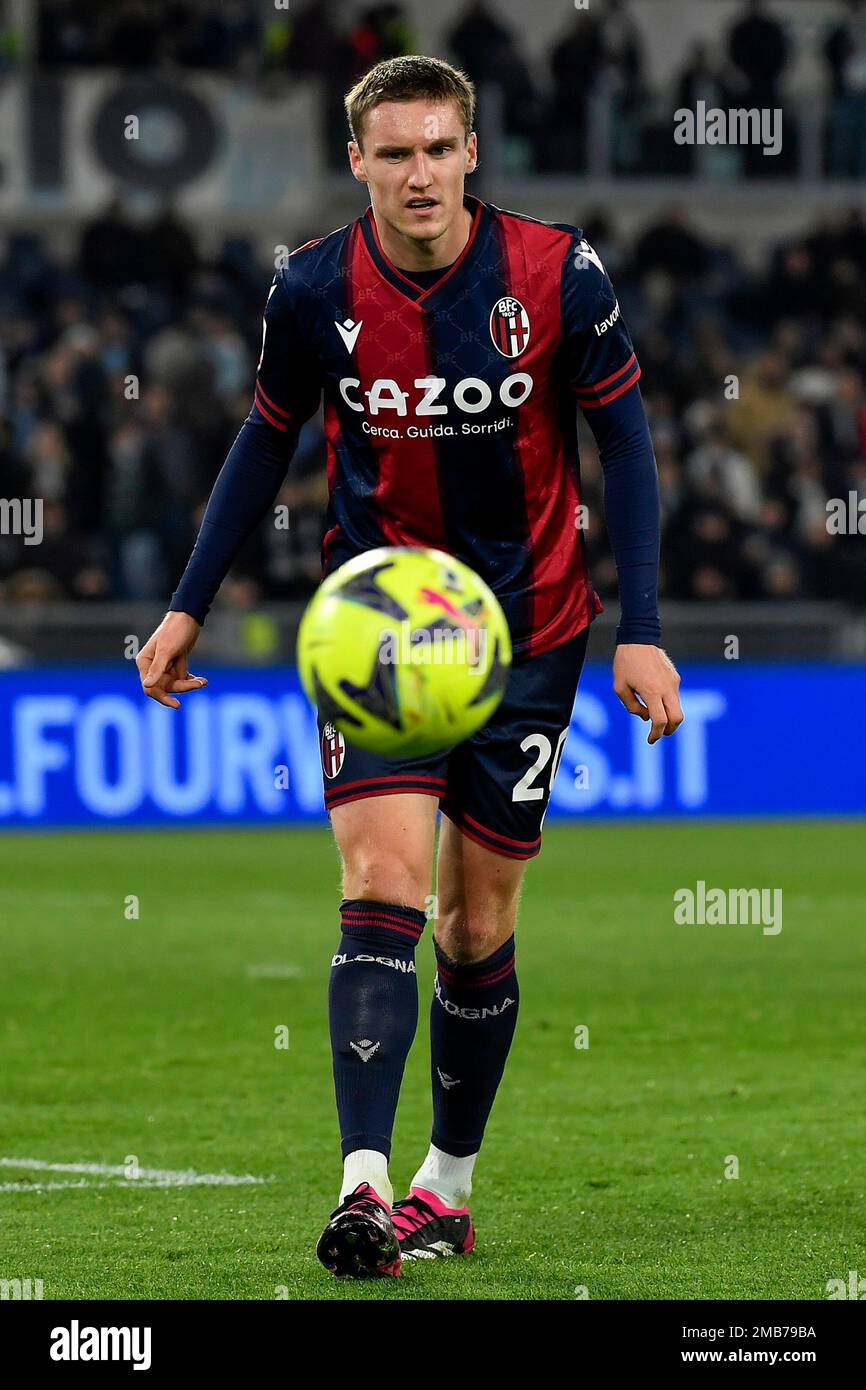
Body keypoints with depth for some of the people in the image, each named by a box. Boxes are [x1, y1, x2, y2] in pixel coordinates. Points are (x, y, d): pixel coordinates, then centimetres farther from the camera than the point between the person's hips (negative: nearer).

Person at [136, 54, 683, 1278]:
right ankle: (365, 1189, -26)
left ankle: (449, 1179, 23)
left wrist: (641, 631, -8)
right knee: (385, 878, -18)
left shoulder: (558, 276, -13)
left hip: (526, 629, 0)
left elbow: (624, 443, -3)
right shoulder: (314, 291, -9)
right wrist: (188, 606, 7)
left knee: (479, 925, 5)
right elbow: (268, 439, 8)